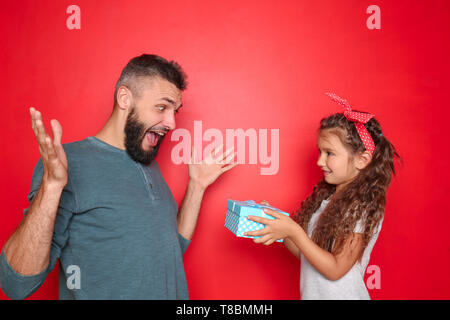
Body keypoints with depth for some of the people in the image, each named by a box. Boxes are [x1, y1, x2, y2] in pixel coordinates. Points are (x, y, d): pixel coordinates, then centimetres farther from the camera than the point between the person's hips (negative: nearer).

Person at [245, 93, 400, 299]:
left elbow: (335, 270, -21)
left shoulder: (365, 207, -19)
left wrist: (292, 231, -26)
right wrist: (275, 221, -10)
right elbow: (304, 253, 3)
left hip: (340, 295, -6)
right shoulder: (324, 195, 0)